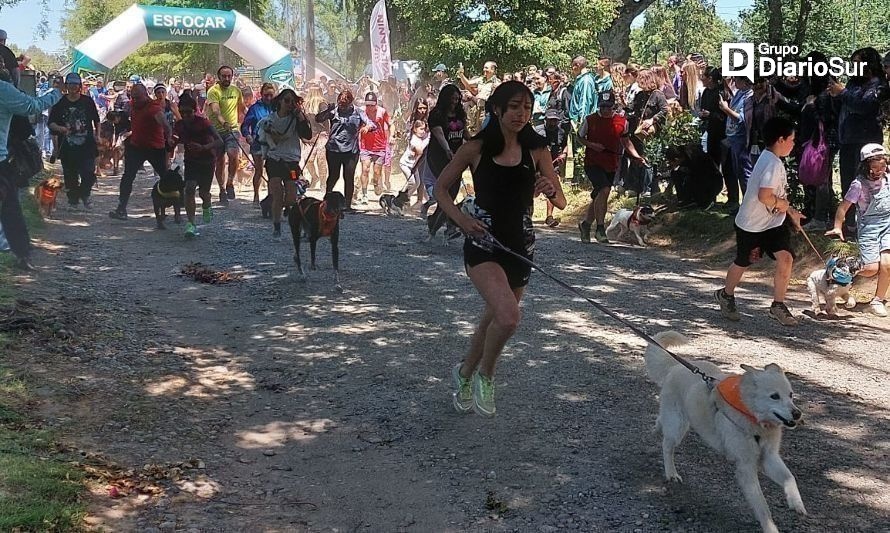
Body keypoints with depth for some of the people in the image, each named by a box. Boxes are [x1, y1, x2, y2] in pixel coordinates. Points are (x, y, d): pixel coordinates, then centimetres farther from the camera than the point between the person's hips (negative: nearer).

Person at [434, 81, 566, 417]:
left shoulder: (536, 151, 0)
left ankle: (465, 375, 44)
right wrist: (461, 219, -14)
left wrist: (550, 190, -22)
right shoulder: (477, 149, -7)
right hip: (483, 242, -4)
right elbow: (441, 188, 2)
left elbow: (562, 201, 1)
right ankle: (484, 374, 4)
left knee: (494, 318, 17)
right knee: (508, 316, -24)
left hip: (520, 244, 4)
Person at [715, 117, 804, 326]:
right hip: (751, 224, -8)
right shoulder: (772, 163, -23)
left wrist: (790, 211, 13)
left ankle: (778, 305, 1)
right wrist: (782, 204, -15)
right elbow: (764, 196, -33)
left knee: (785, 258, -10)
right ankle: (726, 295, 38)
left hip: (774, 222, 8)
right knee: (743, 262, 12)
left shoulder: (772, 160, 7)